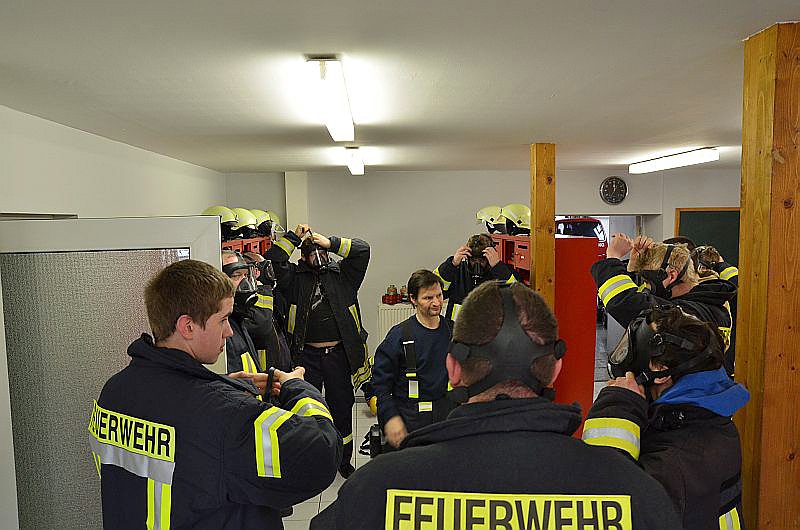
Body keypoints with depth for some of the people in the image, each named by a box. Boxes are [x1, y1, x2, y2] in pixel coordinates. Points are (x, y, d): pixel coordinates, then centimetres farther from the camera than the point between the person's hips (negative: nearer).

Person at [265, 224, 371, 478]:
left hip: (339, 353, 1)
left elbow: (362, 250, -5)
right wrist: (293, 237, -6)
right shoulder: (295, 277, 5)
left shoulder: (341, 273, 6)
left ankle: (343, 460, 32)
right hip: (306, 355, -1)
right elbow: (272, 260, -8)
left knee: (342, 406, 13)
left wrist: (330, 242, -8)